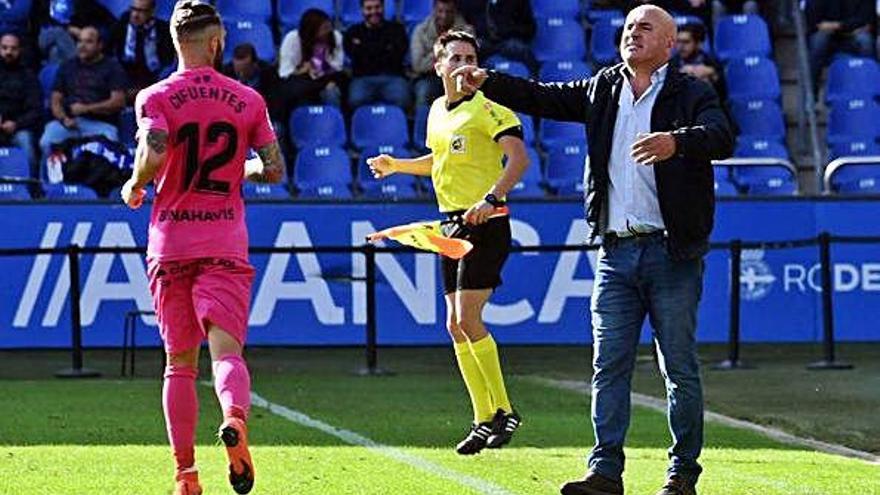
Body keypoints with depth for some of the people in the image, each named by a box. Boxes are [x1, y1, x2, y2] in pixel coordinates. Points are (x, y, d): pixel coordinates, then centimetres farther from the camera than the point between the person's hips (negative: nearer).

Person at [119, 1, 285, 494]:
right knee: (226, 349, -10)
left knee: (180, 363, 9)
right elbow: (274, 169, 4)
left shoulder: (156, 98, -1)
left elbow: (154, 155, -18)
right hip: (226, 242, 0)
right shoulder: (247, 100, 5)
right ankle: (235, 418, -42)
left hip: (170, 244, 0)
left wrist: (134, 187, 2)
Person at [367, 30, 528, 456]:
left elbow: (518, 157, -21)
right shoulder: (437, 111, 14)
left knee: (468, 319, -14)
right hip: (453, 226, 8)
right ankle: (484, 420, 14)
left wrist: (492, 199, -33)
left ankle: (503, 411, -2)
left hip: (485, 225, -8)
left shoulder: (487, 108, -11)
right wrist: (396, 165, 18)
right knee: (455, 325, 7)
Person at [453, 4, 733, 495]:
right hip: (616, 251, 5)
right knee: (609, 364, 0)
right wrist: (488, 83, 5)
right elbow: (544, 98, 19)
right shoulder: (603, 89, 14)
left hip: (672, 252, -5)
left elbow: (722, 138, -19)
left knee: (680, 368, 1)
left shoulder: (691, 94, -2)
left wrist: (675, 142, -37)